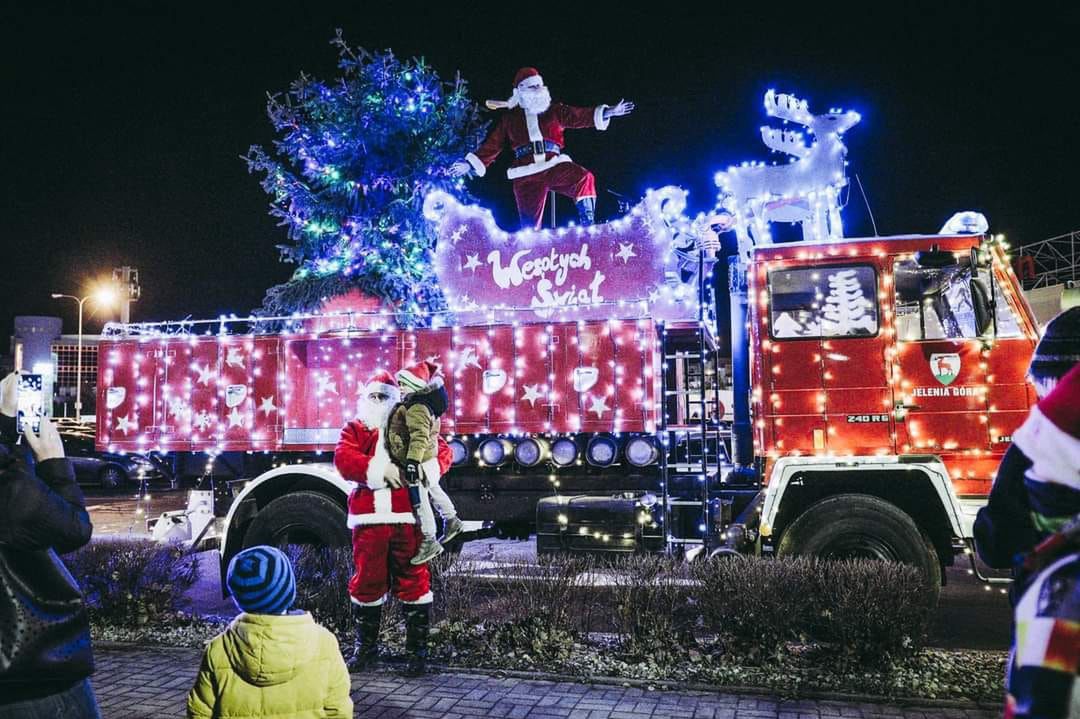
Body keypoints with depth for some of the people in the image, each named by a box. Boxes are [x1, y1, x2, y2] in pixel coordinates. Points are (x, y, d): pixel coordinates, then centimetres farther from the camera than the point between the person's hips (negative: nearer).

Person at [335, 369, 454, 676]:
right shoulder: (355, 429, 11)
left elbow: (443, 451, 5)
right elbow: (343, 460, -6)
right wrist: (382, 470, -17)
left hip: (408, 517, 0)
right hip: (368, 518, 1)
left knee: (414, 581, 3)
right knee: (367, 581, 9)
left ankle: (417, 650, 14)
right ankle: (365, 646, 25)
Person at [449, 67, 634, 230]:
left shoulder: (554, 111, 15)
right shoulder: (509, 118, 16)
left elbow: (581, 116, 4)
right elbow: (492, 146, 17)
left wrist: (607, 113, -11)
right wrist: (470, 164, 9)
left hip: (554, 165, 0)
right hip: (526, 174, 0)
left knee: (584, 178, -29)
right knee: (530, 224, -2)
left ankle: (588, 226, -26)